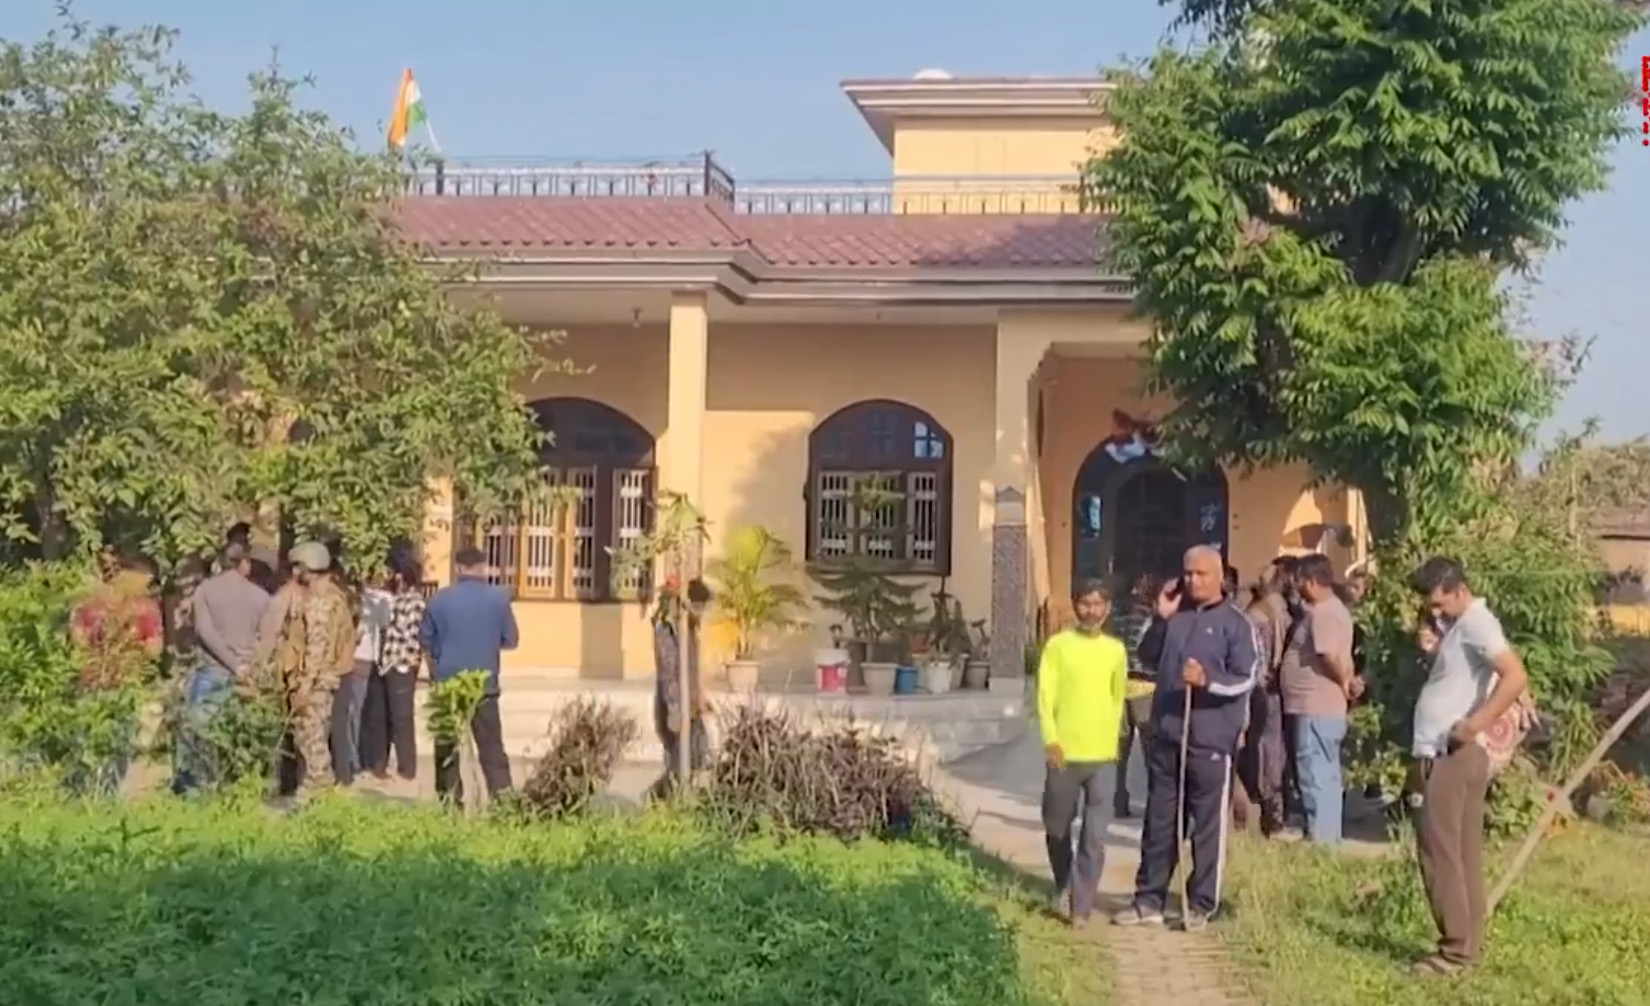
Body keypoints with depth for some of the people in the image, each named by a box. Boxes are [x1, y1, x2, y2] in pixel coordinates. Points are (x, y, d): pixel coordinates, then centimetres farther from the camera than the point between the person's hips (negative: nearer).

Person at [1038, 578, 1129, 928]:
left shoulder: (1116, 650, 6)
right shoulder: (1058, 645, -2)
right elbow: (1045, 695, -8)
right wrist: (1051, 738, -20)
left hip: (1103, 756, 1)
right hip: (1065, 754, -1)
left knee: (1094, 837, -4)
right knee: (1057, 829, 12)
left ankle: (1081, 907, 1)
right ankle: (1063, 887, 36)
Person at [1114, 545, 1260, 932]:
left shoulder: (1236, 623, -3)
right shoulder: (1176, 617, 13)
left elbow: (1247, 677, -10)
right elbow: (1149, 657, 18)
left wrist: (1207, 680, -26)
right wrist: (1160, 620, 5)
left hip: (1210, 741, -5)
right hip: (1165, 737, 5)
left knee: (1208, 827, 3)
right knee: (1159, 823, 11)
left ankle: (1201, 905, 14)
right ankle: (1149, 900, 19)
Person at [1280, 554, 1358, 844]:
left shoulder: (1321, 612, -17)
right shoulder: (1334, 609, 17)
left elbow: (1331, 656, -25)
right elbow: (1343, 656, 17)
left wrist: (1345, 682, -10)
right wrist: (1348, 680, 4)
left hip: (1316, 709, -11)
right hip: (1325, 708, 11)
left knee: (1316, 777, -7)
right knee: (1327, 777, 14)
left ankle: (1320, 841, -4)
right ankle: (1329, 839, 20)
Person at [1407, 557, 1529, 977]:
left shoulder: (1476, 622, -15)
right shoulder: (1459, 626, 16)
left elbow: (1516, 677, -26)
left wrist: (1475, 724, -26)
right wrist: (1436, 650, 3)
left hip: (1450, 754, -10)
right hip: (1445, 755, 10)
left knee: (1439, 851, -7)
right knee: (1462, 851, 12)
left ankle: (1456, 949, -4)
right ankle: (1468, 941, 17)